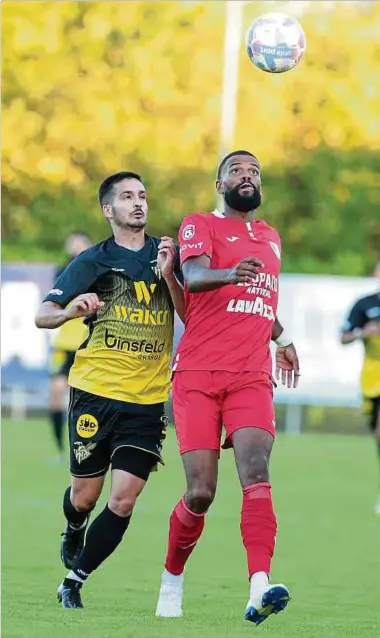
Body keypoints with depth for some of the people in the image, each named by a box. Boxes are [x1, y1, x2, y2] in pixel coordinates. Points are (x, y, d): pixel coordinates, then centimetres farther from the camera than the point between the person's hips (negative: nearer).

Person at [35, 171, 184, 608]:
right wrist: (72, 310, -24)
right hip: (95, 393, -1)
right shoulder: (93, 261, 2)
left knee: (123, 501, -8)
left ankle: (74, 583, 5)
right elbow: (42, 317, -3)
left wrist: (169, 275, -13)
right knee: (84, 495, 5)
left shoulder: (165, 255, 8)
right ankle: (74, 532, 41)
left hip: (147, 399, 1)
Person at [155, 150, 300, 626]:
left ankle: (260, 590, -33)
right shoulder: (199, 226, 2)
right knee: (200, 493, -6)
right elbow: (194, 274, -20)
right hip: (198, 376, -3)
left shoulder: (270, 238, 21)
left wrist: (281, 339, 23)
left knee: (256, 471, -20)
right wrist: (229, 274, -41)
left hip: (252, 378, 3)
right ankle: (172, 580, 21)